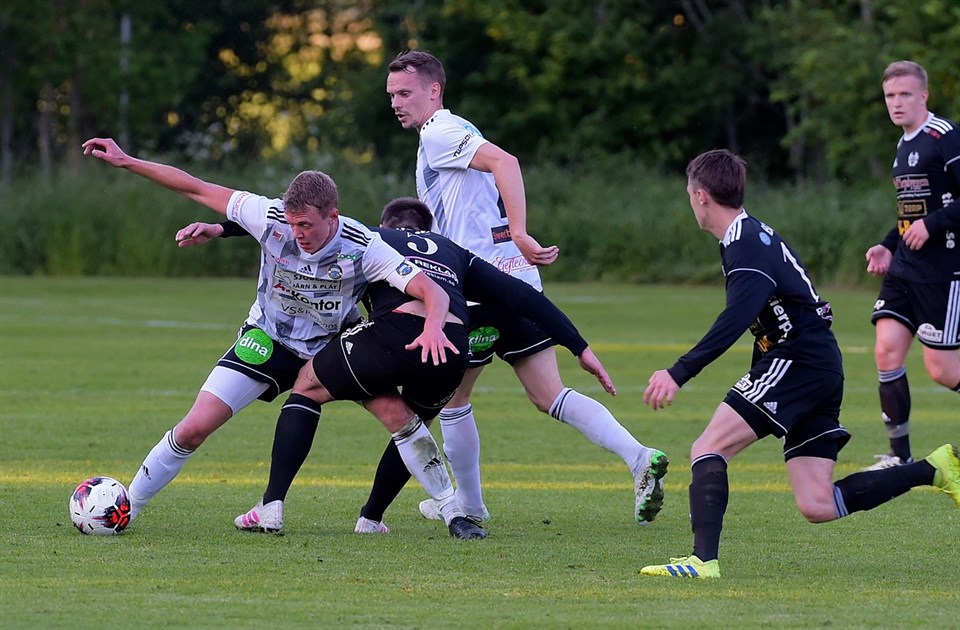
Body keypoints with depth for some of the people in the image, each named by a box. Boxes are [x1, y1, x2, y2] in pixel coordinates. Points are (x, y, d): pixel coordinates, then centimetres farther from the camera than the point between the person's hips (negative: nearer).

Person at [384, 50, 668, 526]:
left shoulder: (439, 133, -8)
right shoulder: (448, 135, 23)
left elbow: (503, 161, -25)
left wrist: (519, 234, -32)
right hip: (518, 278, 9)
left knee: (450, 397, 9)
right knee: (549, 396, 3)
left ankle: (468, 504, 18)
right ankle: (639, 458, -12)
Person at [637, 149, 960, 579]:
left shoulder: (745, 244, -13)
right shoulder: (753, 235, 19)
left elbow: (735, 320, -28)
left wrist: (679, 373, -34)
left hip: (798, 361, -10)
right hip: (822, 368, 10)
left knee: (708, 449, -13)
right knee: (817, 507, 3)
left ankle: (703, 559, -25)